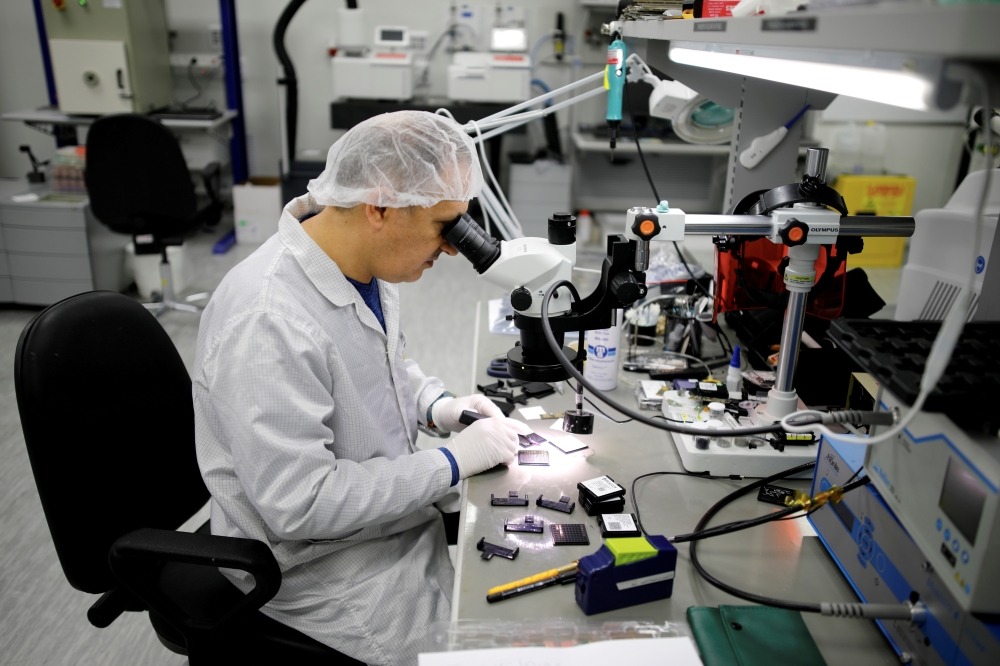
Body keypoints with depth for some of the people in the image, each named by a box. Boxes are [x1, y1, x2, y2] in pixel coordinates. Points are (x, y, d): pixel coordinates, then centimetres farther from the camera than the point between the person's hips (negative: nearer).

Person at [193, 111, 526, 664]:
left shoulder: (366, 264, -3)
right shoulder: (268, 324, -31)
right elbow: (300, 505, -30)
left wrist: (436, 406, -2)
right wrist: (450, 462, -23)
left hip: (401, 507, 8)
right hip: (319, 567, -8)